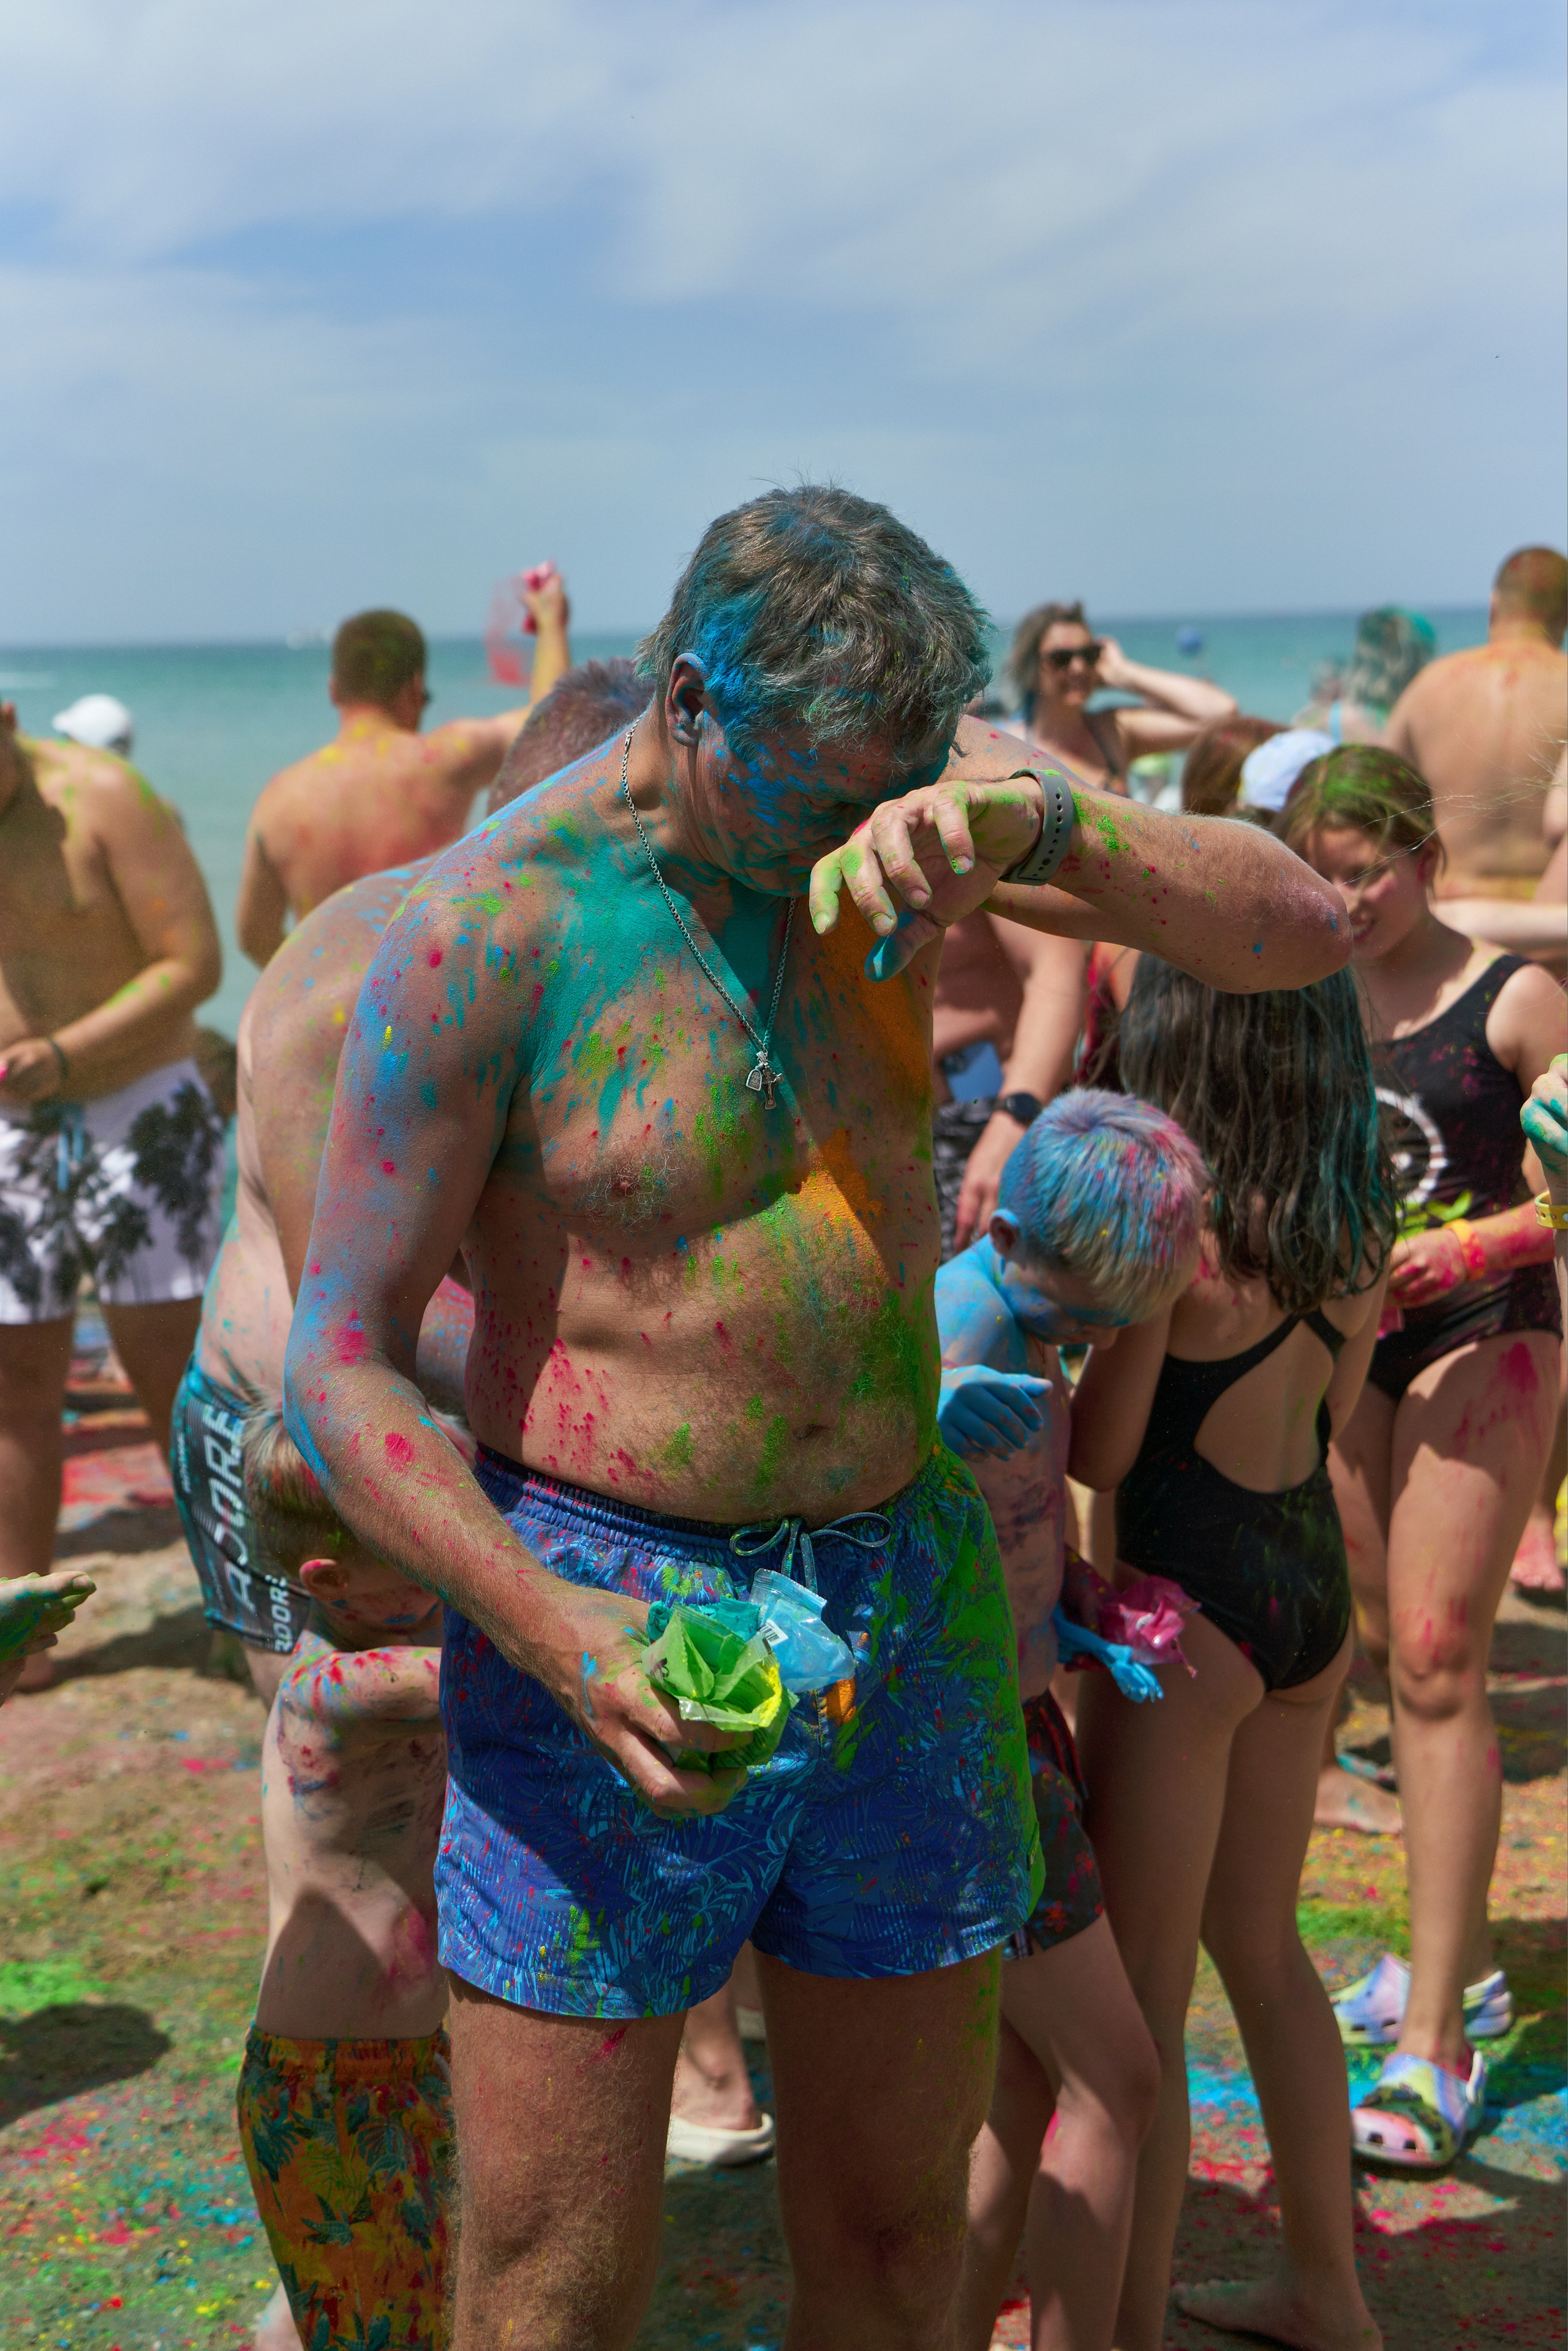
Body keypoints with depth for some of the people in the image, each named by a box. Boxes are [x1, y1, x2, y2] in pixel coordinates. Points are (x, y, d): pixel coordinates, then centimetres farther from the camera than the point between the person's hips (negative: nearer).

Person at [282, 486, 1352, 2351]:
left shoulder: (896, 800, -1)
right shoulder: (496, 925, -15)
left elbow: (1301, 932, -5)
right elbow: (339, 1363, -12)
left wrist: (1046, 828, -25)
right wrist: (560, 1635, -27)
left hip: (904, 1595, 5)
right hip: (604, 1609, -4)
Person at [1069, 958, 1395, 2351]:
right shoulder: (1355, 1214, 1)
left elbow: (1099, 1453, -14)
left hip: (1187, 1609, -8)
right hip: (1315, 1585, 8)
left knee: (1138, 1994, 5)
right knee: (1260, 1946, 24)